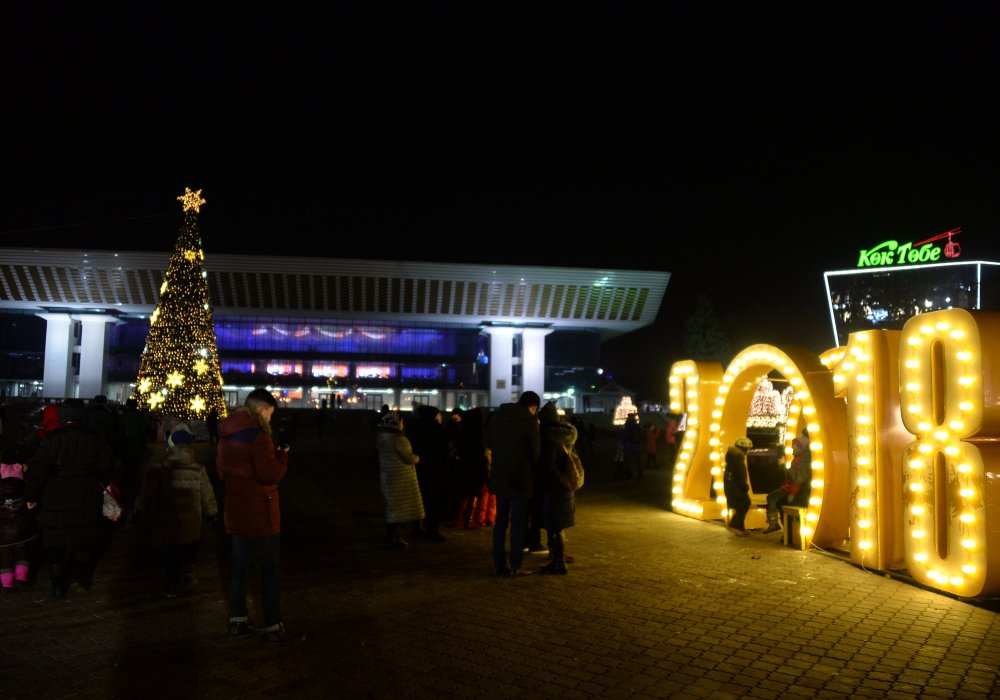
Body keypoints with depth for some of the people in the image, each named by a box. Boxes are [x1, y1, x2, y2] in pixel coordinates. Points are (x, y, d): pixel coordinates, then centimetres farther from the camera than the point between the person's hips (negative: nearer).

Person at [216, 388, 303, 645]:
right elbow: (271, 474, -22)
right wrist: (282, 456, -7)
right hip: (259, 513, -8)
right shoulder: (257, 434, -19)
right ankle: (272, 628, 5)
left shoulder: (226, 434, 8)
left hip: (235, 511, 8)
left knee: (240, 565, 16)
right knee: (270, 569, 0)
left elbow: (222, 472, 18)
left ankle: (237, 622, 24)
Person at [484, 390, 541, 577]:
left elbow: (488, 442, 15)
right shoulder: (529, 421, -12)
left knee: (500, 521, 12)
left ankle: (499, 564, 14)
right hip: (521, 478, -5)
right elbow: (536, 451, -6)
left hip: (499, 476, 5)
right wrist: (533, 470, 10)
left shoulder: (497, 416, 7)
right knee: (518, 523, 2)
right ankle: (515, 566, 4)